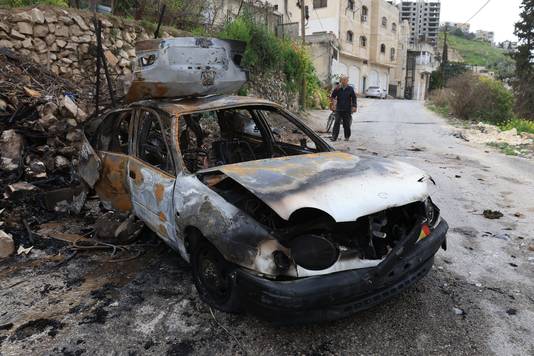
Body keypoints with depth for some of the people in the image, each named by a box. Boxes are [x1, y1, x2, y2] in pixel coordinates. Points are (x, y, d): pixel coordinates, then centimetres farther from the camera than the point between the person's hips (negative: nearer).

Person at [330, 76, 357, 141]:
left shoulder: (350, 89, 3)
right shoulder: (338, 89, 5)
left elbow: (354, 98, 4)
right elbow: (332, 96, 0)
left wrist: (354, 106, -6)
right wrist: (335, 90, -14)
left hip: (347, 109, -1)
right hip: (339, 109, 1)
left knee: (346, 124, 6)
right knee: (337, 123, -5)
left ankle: (347, 137, 18)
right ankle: (334, 137, -6)